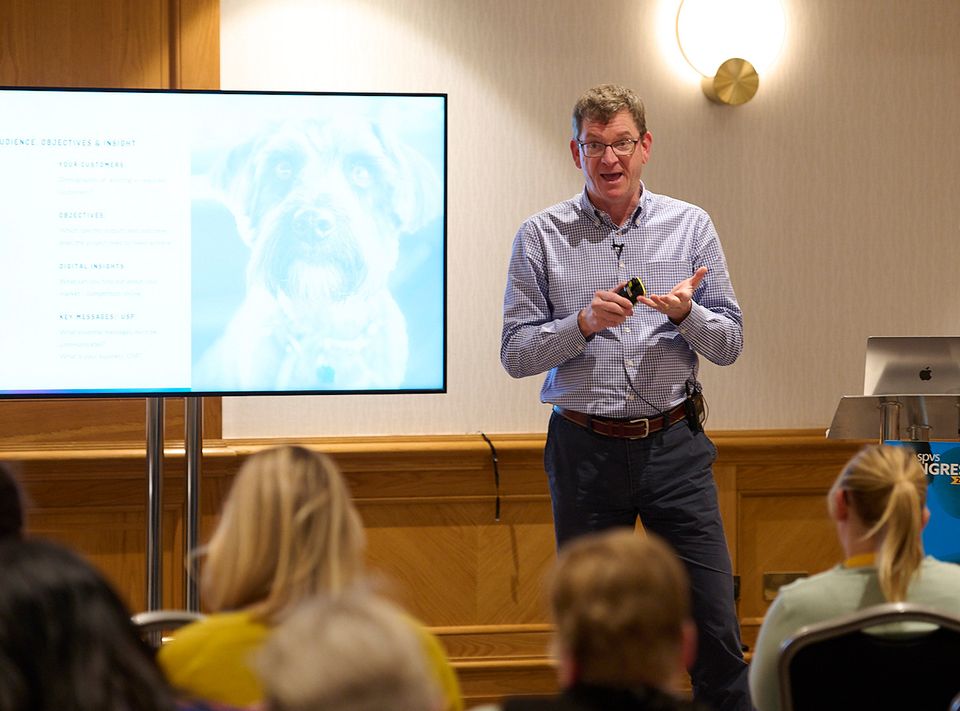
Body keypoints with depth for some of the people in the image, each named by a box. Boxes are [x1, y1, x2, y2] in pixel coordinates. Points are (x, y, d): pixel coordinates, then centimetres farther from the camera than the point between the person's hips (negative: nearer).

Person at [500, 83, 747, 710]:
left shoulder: (690, 227, 6)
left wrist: (685, 311, -14)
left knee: (714, 625, -3)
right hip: (585, 449, 0)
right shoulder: (541, 237, 2)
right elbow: (516, 354, -1)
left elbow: (729, 344, 6)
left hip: (674, 445, 0)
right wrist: (584, 323, -17)